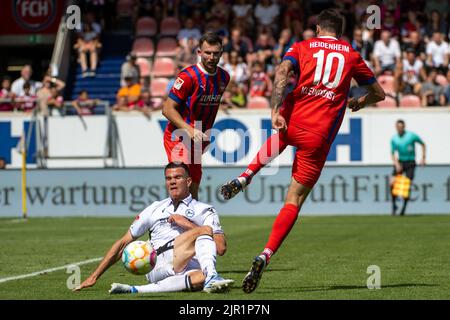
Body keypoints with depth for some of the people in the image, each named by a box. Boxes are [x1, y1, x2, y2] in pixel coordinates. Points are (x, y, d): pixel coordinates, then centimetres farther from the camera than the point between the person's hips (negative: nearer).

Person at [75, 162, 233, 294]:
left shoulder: (205, 211, 19)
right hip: (158, 267, 0)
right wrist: (94, 277, 16)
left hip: (190, 268, 1)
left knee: (201, 278, -41)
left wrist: (188, 224, -1)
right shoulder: (155, 209, 24)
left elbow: (221, 248, 3)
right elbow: (123, 243, 23)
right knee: (205, 230, -26)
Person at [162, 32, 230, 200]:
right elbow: (168, 109, -16)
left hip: (198, 140, 7)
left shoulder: (224, 77, 6)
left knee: (193, 192, 11)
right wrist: (189, 130, -27)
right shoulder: (188, 76, -16)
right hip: (178, 137, -7)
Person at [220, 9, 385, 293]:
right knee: (294, 200, 3)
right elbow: (378, 93, 23)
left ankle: (244, 178, 26)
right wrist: (357, 103, 44)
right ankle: (265, 256, -14)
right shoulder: (352, 56, 14)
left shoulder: (302, 47, 12)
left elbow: (282, 72, -9)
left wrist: (276, 111, -17)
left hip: (292, 121, 2)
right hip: (320, 135, -1)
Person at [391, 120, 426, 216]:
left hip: (410, 163, -2)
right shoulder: (394, 139, 0)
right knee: (392, 183, -14)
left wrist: (423, 158, 0)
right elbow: (393, 153, 3)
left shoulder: (411, 136, -8)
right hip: (400, 162, 2)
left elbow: (423, 144, 5)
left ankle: (404, 208, 5)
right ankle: (394, 206, 2)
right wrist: (396, 164, -15)